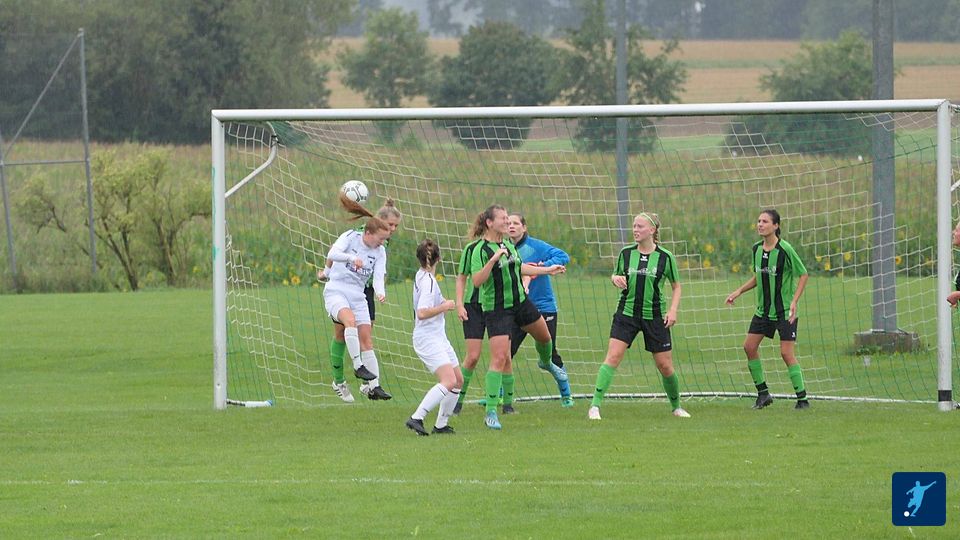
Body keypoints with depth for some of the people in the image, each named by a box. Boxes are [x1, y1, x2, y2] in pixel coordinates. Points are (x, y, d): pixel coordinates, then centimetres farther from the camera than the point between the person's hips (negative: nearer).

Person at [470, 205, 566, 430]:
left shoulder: (508, 244, 5)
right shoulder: (481, 250, -18)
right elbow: (477, 281, -28)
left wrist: (547, 270, 27)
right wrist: (493, 259, -36)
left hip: (520, 301, 8)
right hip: (496, 308, -8)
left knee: (544, 337, 25)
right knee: (500, 358, -15)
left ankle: (547, 363, 62)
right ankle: (490, 412, -12)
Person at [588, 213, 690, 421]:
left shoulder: (665, 257, -4)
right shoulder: (626, 253, 1)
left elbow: (676, 286, 6)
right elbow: (616, 276, 15)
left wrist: (673, 310, -8)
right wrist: (616, 279, -9)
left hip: (655, 316, -1)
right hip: (626, 313, 1)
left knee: (665, 365, 4)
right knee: (613, 357, -16)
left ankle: (676, 407, 27)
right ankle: (595, 406, -19)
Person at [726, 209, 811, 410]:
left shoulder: (785, 249, -16)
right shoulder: (757, 249, 3)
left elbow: (803, 275, -10)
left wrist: (794, 301, -18)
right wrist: (739, 291, 9)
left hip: (785, 310, -7)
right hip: (763, 309, 7)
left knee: (786, 352, -11)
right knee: (749, 346, 3)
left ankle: (802, 399, -2)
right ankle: (763, 393, 17)